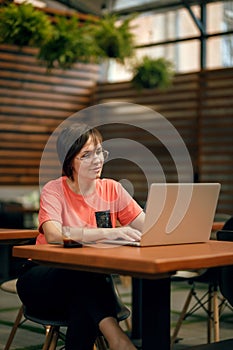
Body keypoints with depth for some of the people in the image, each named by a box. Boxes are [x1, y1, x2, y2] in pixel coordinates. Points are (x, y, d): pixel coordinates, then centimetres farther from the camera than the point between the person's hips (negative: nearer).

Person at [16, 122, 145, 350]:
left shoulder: (112, 189, 3)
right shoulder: (54, 190, -9)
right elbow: (54, 234, -29)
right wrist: (107, 233, -42)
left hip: (89, 282, 3)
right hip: (43, 280, -2)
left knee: (83, 307, -35)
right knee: (83, 273, -37)